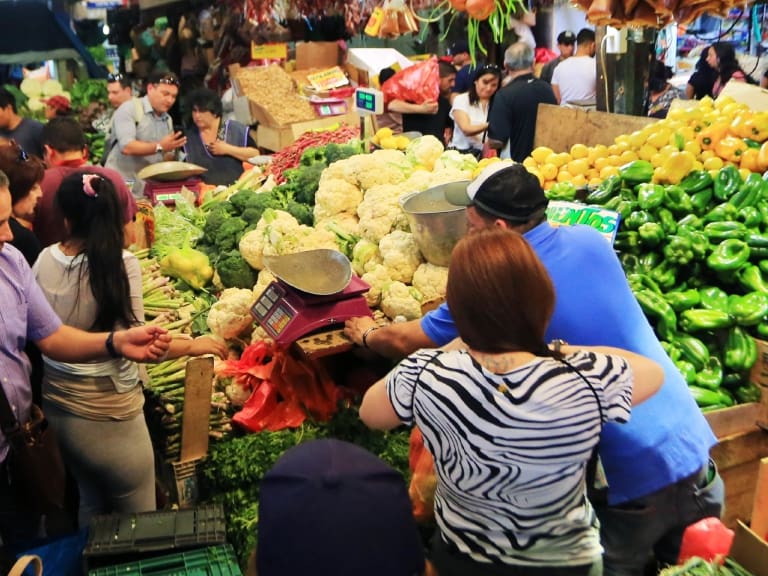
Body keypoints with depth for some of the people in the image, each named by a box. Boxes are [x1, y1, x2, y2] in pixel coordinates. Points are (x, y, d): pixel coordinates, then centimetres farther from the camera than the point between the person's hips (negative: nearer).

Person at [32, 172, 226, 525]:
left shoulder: (44, 260, -4)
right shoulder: (120, 264, -20)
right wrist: (192, 346, -7)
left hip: (54, 407, 6)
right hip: (105, 414, -6)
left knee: (91, 505, 28)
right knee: (140, 522, 13)